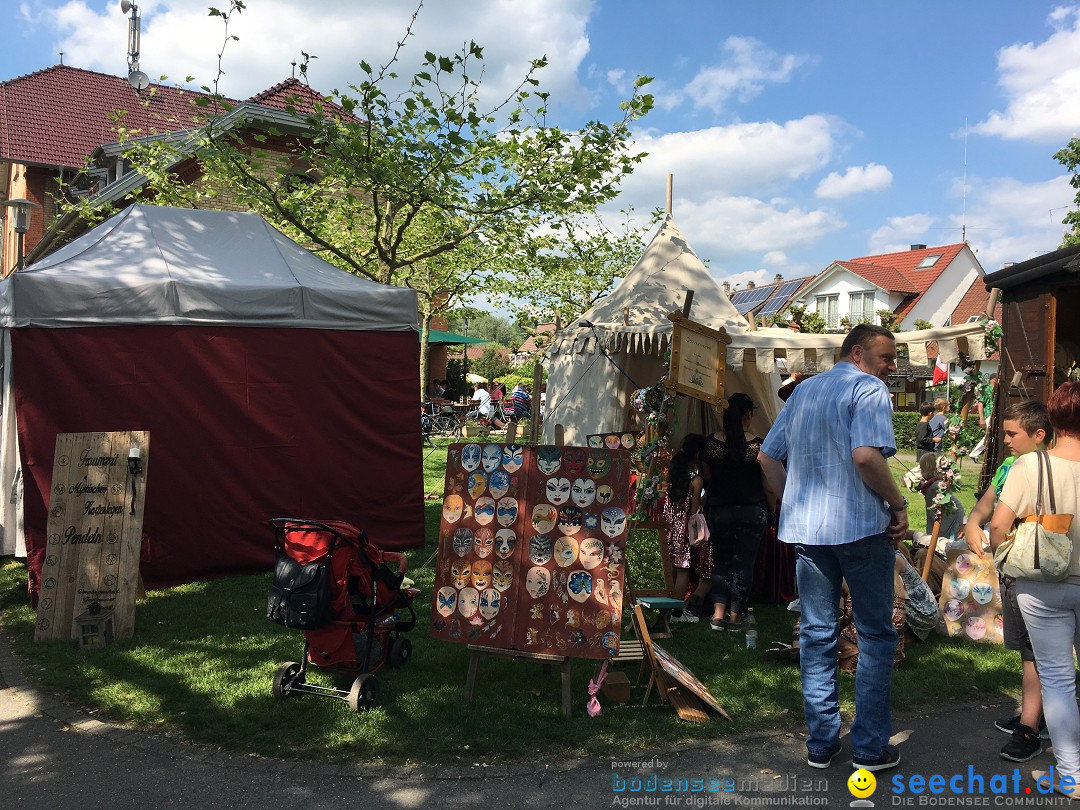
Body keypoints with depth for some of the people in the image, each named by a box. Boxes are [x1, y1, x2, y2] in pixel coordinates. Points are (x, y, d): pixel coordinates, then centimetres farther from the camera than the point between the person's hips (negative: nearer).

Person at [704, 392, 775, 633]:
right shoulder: (759, 446, -10)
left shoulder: (711, 443, -3)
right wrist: (771, 511, 11)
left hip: (719, 511, 2)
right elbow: (768, 486, -5)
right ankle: (735, 616, 13)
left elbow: (707, 480, 7)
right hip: (752, 512, -2)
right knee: (743, 563, 8)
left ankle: (719, 613, 5)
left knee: (721, 560, 15)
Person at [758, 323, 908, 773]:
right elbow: (865, 454, -24)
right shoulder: (869, 389, -8)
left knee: (816, 635, 12)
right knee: (875, 635, 8)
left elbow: (767, 457, 15)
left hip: (805, 529, 6)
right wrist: (898, 504, -12)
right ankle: (870, 746, 14)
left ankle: (821, 742, 20)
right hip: (861, 527, -6)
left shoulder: (803, 389, 15)